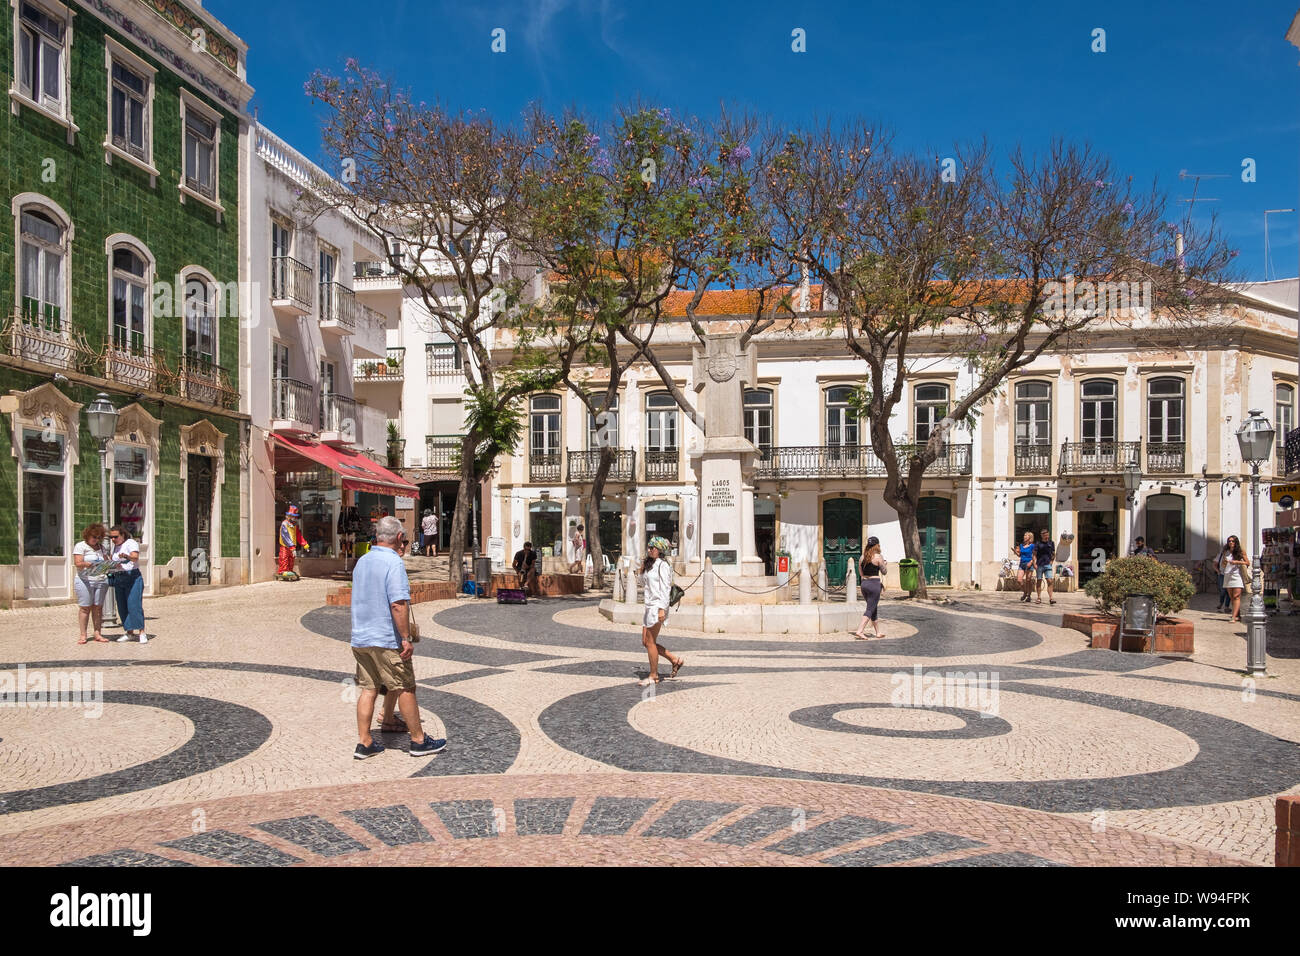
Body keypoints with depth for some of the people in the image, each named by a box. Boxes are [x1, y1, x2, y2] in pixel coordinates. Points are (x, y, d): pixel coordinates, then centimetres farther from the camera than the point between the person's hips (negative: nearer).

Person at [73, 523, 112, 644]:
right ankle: (83, 635, 2)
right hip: (85, 580, -4)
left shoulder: (101, 547, 17)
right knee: (85, 607, -3)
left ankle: (97, 634, 3)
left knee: (98, 607, 2)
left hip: (101, 581, 4)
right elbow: (78, 563, -10)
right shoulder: (80, 546, 1)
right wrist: (87, 564, -29)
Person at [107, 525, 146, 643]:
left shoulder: (131, 543, -7)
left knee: (134, 605, -14)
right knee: (122, 607, 4)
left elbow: (135, 557, -24)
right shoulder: (114, 547, 17)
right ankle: (130, 632, 10)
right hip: (118, 579, 7)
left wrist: (126, 556, -44)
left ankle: (142, 633, -14)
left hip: (132, 577, -7)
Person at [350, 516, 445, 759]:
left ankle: (364, 743, 13)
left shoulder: (362, 561, 11)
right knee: (405, 689, 4)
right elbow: (398, 604, -23)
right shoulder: (394, 562, -16)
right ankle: (419, 741, 13)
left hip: (360, 638, 8)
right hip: (387, 640, -7)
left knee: (368, 689, 11)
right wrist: (406, 638, -19)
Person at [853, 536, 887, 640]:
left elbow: (860, 572, 11)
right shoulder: (878, 556, -9)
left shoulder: (862, 556, 7)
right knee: (870, 609, -4)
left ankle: (877, 631, 27)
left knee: (873, 608, 19)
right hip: (875, 584, -6)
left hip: (864, 583, 6)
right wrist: (886, 564, 17)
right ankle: (859, 631, -15)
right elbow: (884, 572, -2)